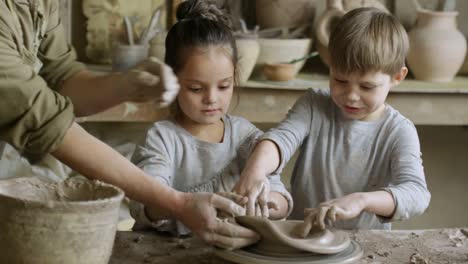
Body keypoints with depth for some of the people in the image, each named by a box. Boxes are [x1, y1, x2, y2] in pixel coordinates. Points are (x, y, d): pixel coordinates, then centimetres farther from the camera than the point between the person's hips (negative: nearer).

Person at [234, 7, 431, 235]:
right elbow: (281, 138, -18)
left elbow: (416, 194, -21)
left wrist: (361, 200, -40)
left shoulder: (398, 132, -7)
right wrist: (256, 167, -42)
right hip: (300, 234, 1)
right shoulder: (314, 107, 0)